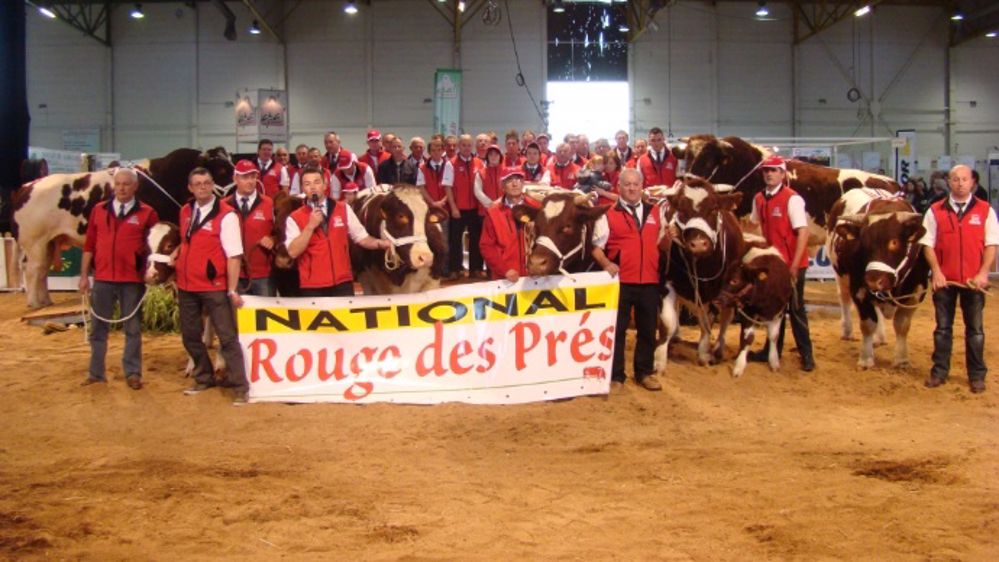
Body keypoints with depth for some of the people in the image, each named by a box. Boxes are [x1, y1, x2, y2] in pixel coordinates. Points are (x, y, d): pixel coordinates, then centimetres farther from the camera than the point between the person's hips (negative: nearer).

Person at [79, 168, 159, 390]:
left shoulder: (147, 213, -1)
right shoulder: (99, 210, 7)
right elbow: (89, 245, 7)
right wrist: (84, 276, 5)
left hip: (132, 280, -2)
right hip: (102, 279, 2)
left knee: (133, 328, 6)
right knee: (98, 327, 9)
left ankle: (132, 373, 14)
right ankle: (96, 372, 18)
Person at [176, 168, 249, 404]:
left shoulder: (226, 215, -12)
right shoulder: (185, 212, 8)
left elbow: (234, 255, -15)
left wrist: (232, 290, -19)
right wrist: (178, 280, 17)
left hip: (215, 287, -6)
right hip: (187, 287, 6)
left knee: (227, 337, -2)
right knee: (190, 336, 14)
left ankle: (239, 387, 3)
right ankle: (204, 379, 31)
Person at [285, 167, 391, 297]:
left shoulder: (344, 209, 7)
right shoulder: (294, 218, 1)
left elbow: (361, 237, 10)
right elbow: (293, 252, -10)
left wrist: (380, 244, -9)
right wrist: (310, 226, -15)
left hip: (342, 283, 2)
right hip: (312, 287, -1)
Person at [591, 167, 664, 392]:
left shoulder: (655, 212, 13)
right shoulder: (608, 214, 1)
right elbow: (596, 247, -3)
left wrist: (669, 238, 9)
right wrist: (606, 263, -17)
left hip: (649, 281, 4)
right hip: (621, 281, -3)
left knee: (647, 329, 11)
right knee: (616, 329, 3)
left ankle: (644, 372, 24)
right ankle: (615, 375, 11)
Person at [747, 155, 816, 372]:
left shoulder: (792, 199, -14)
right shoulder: (759, 199, 5)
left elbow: (803, 232, -16)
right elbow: (754, 224, 18)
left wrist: (794, 265, -19)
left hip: (792, 264, -6)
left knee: (796, 308, 0)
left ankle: (806, 355, 9)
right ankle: (773, 350, 26)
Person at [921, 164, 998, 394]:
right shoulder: (935, 211, 4)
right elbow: (928, 244, 3)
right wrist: (936, 272, -8)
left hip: (973, 281, -1)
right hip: (944, 279, 1)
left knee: (975, 329, 6)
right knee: (943, 327, 9)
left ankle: (977, 375, 14)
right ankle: (939, 372, 16)